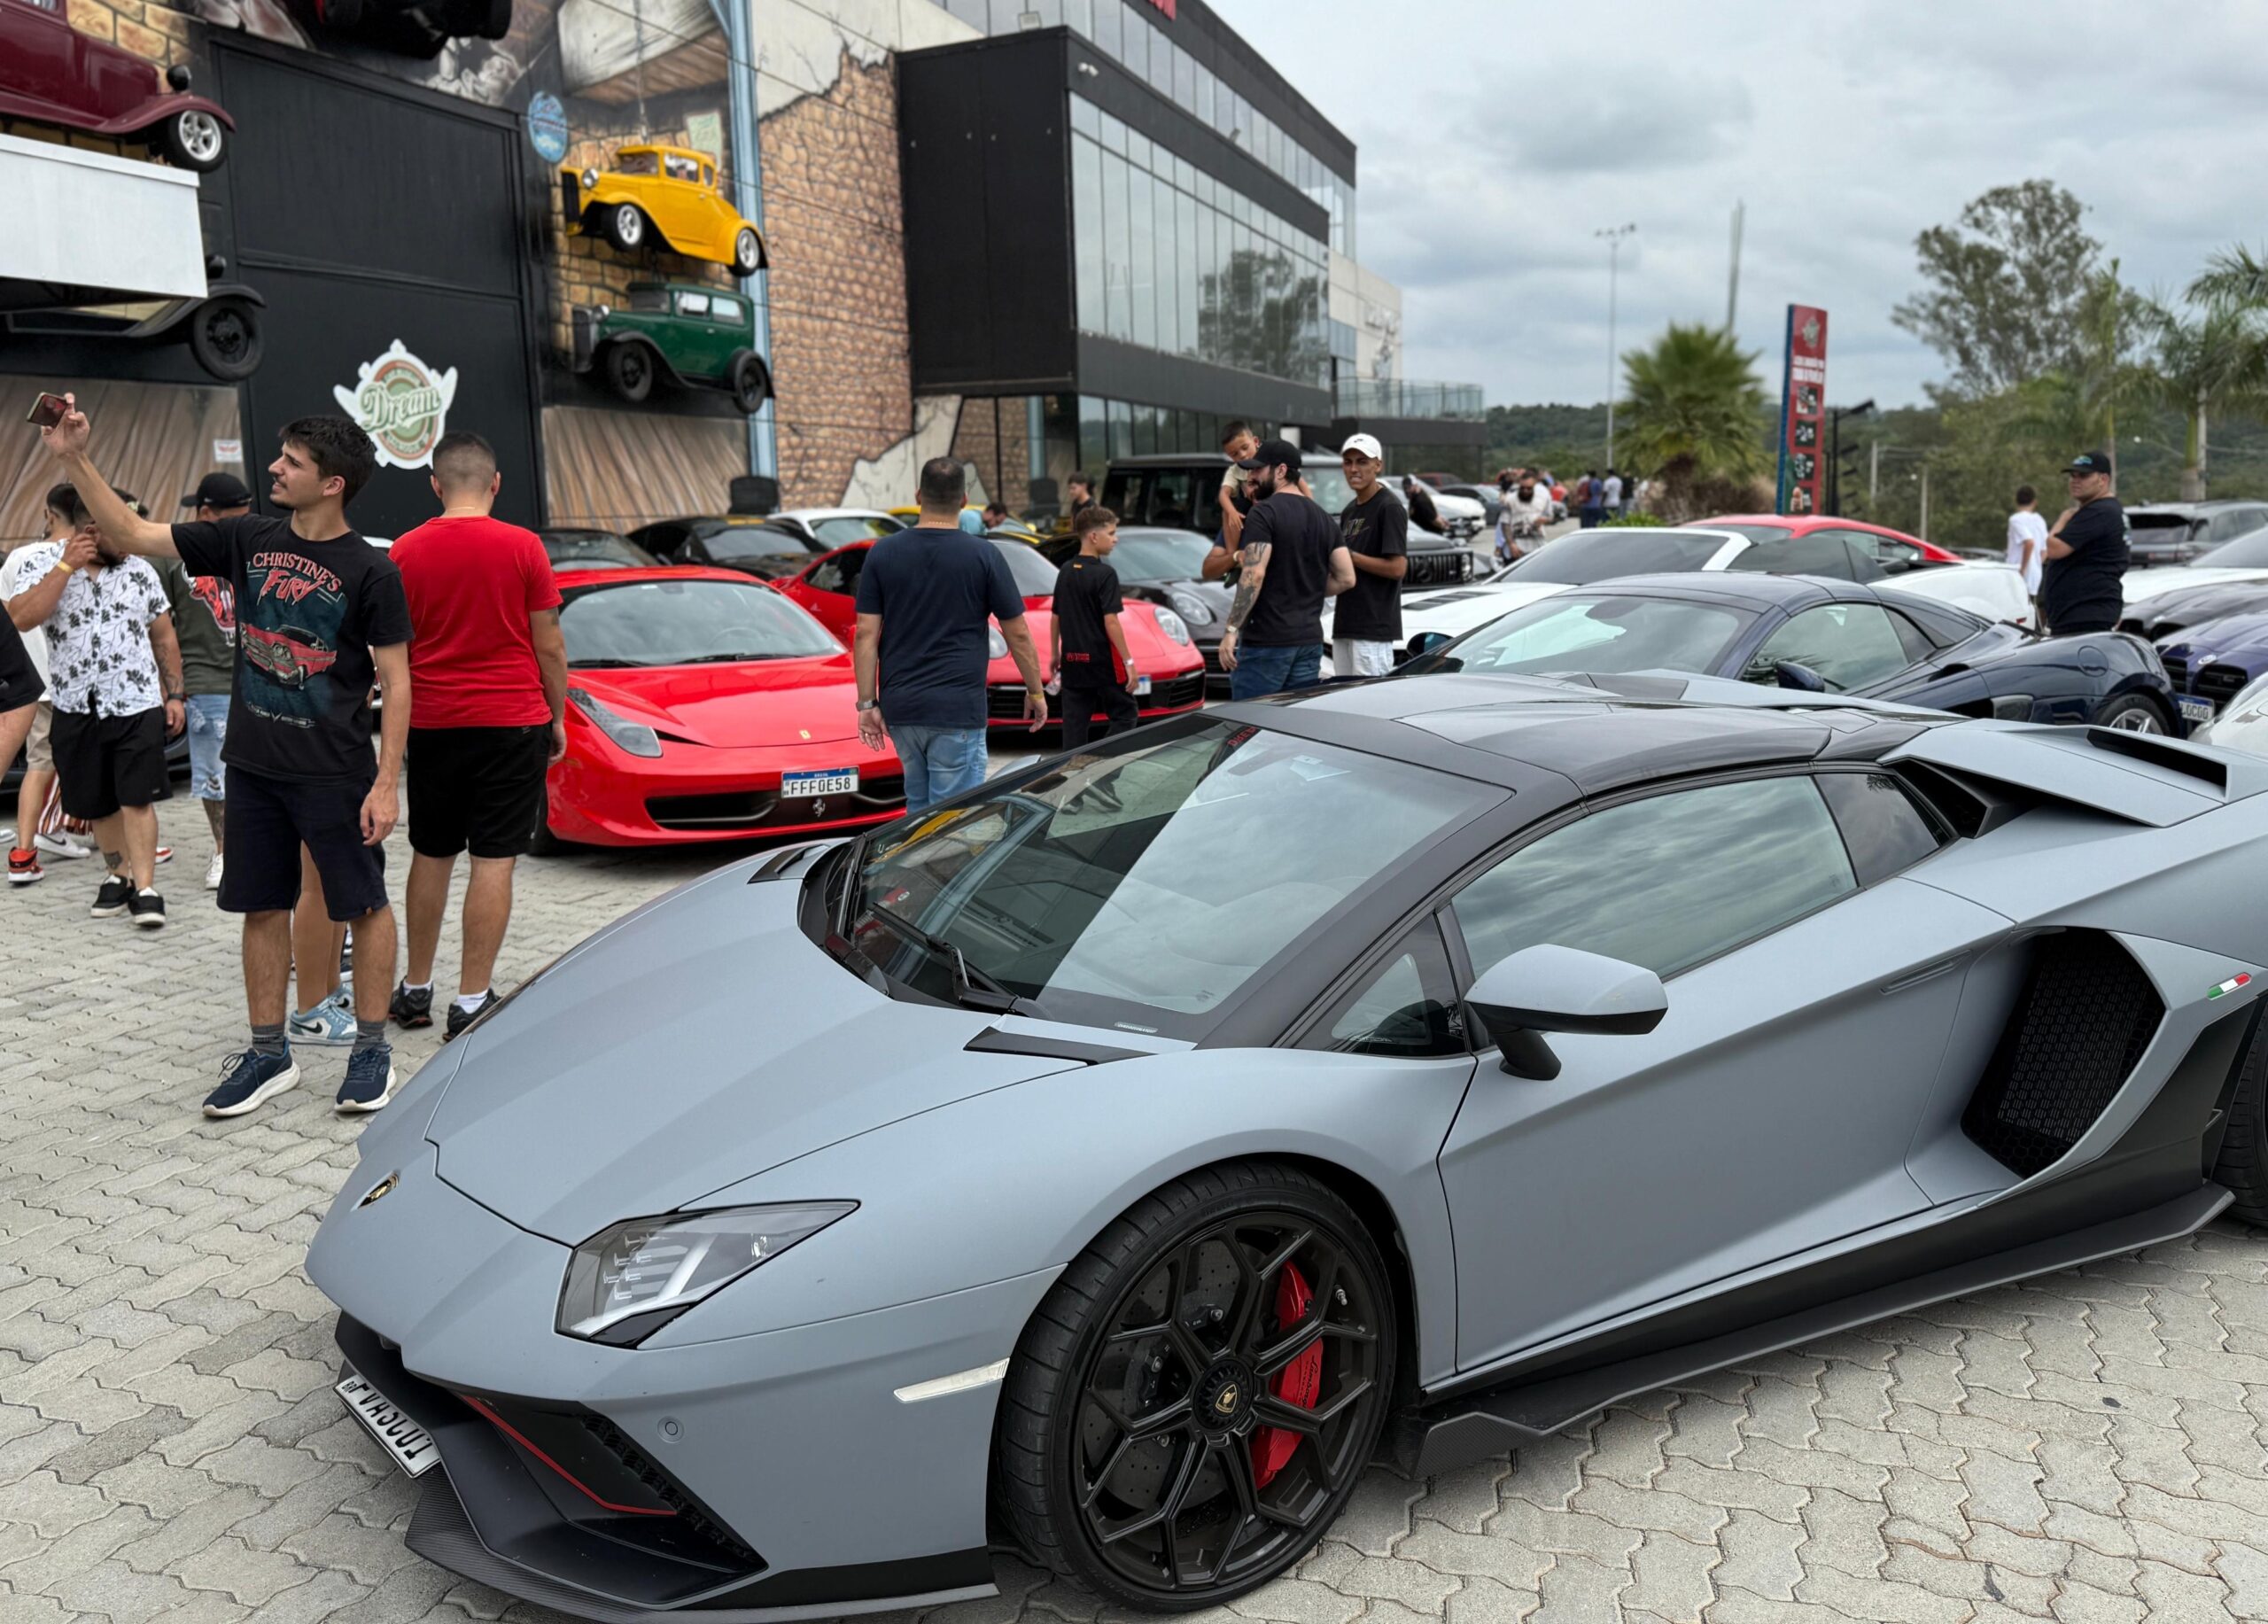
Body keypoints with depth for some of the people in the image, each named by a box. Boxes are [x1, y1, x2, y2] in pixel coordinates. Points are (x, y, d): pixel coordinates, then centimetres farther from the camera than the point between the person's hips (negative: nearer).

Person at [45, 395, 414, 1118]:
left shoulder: (370, 571, -11)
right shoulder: (247, 540, 4)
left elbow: (396, 681, -11)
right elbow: (134, 536, 9)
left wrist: (387, 782, -15)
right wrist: (75, 460, -2)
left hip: (336, 774, -5)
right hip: (253, 765, 6)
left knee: (365, 907, 4)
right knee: (262, 909, 11)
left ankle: (371, 1049, 17)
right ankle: (269, 1054, 23)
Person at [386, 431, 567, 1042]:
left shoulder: (405, 551, 1)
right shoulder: (523, 546, -7)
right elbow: (549, 647, -4)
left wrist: (400, 715, 20)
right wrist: (558, 716, 8)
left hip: (432, 723, 3)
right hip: (512, 719, -3)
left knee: (430, 856, 15)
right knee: (494, 861, 0)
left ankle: (416, 991, 25)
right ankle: (471, 1003, 1)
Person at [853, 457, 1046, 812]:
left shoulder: (883, 553, 2)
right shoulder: (983, 555, -5)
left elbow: (866, 634, -2)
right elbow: (1018, 634, -1)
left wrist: (867, 703, 3)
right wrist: (1036, 692, 12)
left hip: (900, 708, 4)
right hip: (957, 710, -4)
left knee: (919, 806, 20)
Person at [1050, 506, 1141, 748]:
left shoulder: (1065, 571, 8)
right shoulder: (1104, 573, -12)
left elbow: (1056, 617, 13)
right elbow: (1110, 622, -18)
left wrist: (1054, 653, 23)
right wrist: (1128, 662, -15)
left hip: (1072, 661, 6)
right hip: (1102, 661, -6)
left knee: (1074, 725, 8)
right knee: (1125, 715, 5)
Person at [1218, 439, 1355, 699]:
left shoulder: (1264, 513, -9)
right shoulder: (1323, 518, 14)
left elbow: (1254, 575, -19)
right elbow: (1346, 578, 10)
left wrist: (1231, 629, -18)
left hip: (1266, 640, -8)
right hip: (1310, 639, 8)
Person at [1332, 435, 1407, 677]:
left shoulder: (1390, 509, -9)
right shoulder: (1348, 511, 18)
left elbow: (1397, 568, -17)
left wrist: (1349, 556, -15)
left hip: (1374, 628, -9)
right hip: (1344, 625, 9)